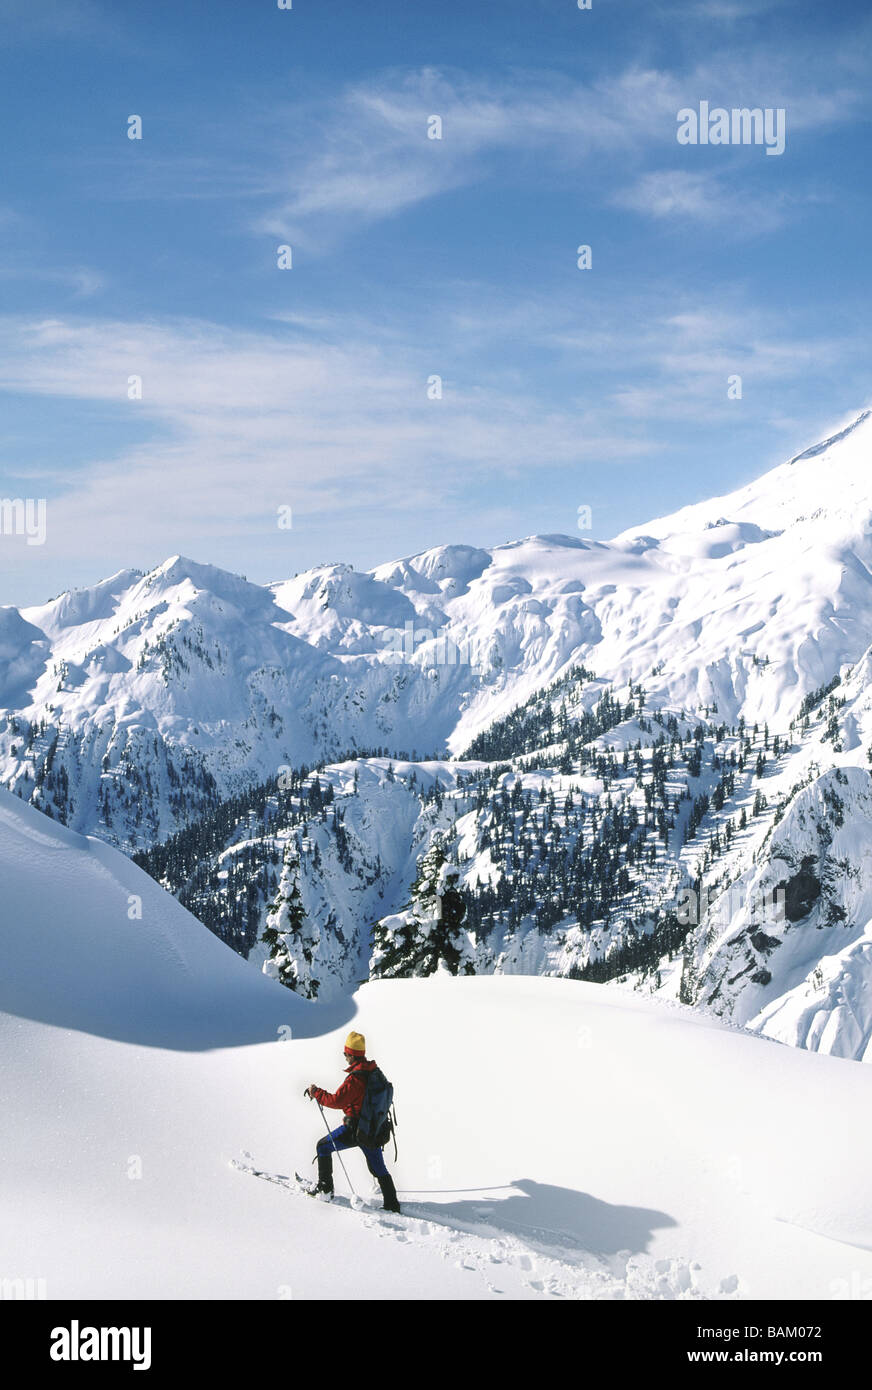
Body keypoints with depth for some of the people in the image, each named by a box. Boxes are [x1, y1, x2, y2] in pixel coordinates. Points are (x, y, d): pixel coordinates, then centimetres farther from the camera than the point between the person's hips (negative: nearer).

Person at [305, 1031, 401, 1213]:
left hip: (355, 1130, -7)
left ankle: (325, 1189, 14)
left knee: (323, 1146, 13)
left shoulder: (355, 1078, -23)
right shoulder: (375, 1072, 3)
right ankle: (392, 1204, 20)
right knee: (378, 1168, 20)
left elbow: (336, 1101, -21)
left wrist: (316, 1093, -7)